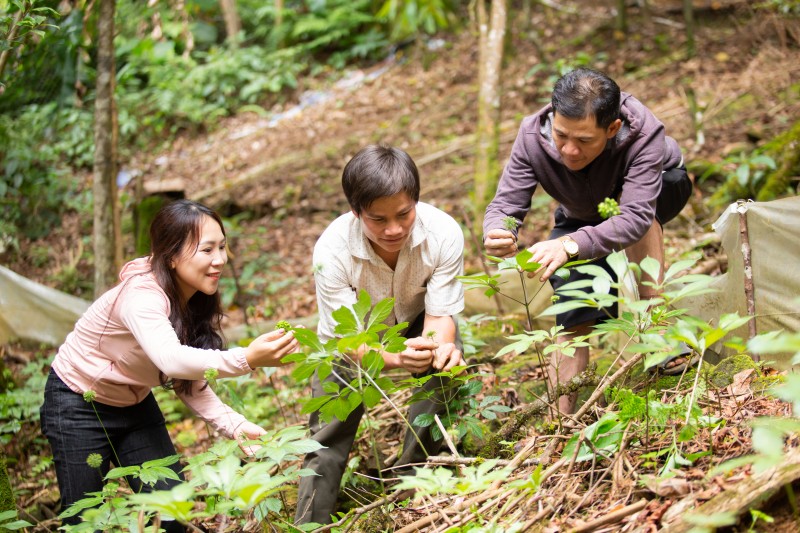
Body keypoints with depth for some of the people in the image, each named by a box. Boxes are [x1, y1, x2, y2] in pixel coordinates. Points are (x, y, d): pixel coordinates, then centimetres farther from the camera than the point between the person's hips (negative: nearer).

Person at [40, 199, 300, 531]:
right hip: (78, 405, -7)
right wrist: (246, 359, -64)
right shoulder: (141, 295, -32)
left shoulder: (196, 302, -7)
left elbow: (188, 381, -3)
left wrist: (234, 425, -18)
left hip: (133, 404, 7)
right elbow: (171, 359, -51)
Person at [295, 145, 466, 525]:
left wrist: (441, 347, -50)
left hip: (414, 322, 1)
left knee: (449, 369, -26)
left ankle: (414, 473, -5)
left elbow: (440, 315, -25)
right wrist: (396, 358, -55)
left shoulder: (443, 233, -35)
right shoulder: (332, 250, -37)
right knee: (331, 430, -7)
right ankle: (309, 523, 13)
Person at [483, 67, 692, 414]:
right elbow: (505, 202, -33)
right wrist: (497, 234, -58)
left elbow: (636, 217, -51)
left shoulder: (642, 133, -42)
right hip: (582, 216, 2)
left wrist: (569, 245, -67)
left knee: (628, 196, -37)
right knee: (574, 318, -13)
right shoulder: (533, 136, -33)